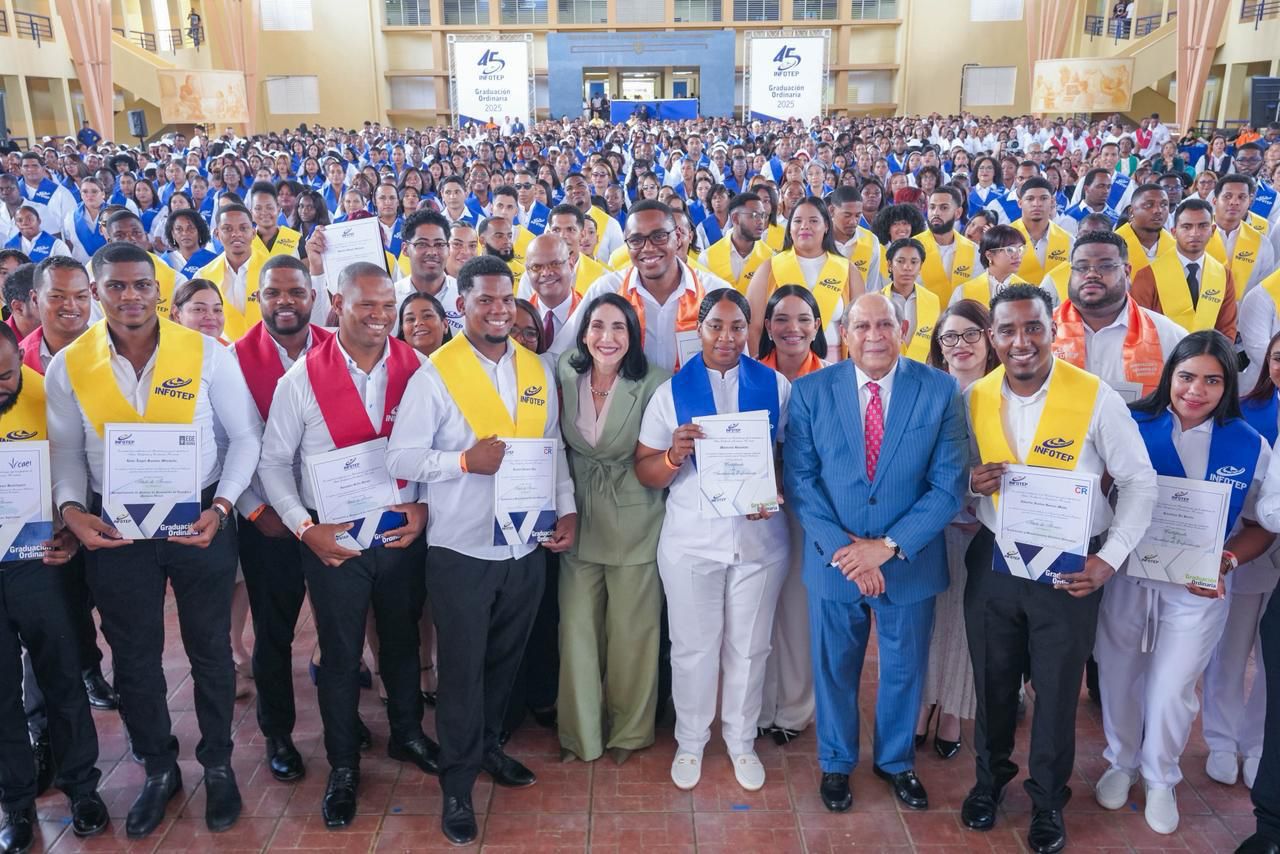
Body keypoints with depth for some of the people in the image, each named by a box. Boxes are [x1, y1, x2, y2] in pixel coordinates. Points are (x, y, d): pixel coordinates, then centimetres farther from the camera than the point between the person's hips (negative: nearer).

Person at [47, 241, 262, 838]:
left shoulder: (206, 353, -10)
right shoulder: (68, 366, -3)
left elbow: (243, 436, -4)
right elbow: (67, 451, 7)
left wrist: (221, 506, -15)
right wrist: (72, 508, -11)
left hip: (200, 519, -2)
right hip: (115, 528, 2)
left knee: (210, 648, 12)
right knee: (133, 654, 15)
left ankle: (217, 764, 34)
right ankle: (158, 768, 37)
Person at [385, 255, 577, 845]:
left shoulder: (538, 369, 5)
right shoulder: (434, 374, -11)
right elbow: (400, 458, -12)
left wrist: (566, 507, 1)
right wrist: (466, 460, -24)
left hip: (526, 546, 5)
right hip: (462, 549, -5)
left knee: (504, 661, 21)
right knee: (462, 669, 8)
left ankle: (487, 746, 43)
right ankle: (457, 784, 25)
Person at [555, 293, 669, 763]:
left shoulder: (653, 383, -12)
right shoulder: (566, 376, 0)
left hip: (635, 524, -3)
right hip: (579, 521, 3)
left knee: (632, 631, 9)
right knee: (577, 628, 9)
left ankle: (630, 730, 31)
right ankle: (580, 731, 28)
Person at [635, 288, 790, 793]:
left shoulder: (776, 386, 1)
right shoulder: (672, 391, -1)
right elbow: (645, 472, -2)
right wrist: (674, 454, -23)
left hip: (759, 537, 1)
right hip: (691, 539, 0)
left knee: (749, 647, 14)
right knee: (693, 647, 11)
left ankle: (741, 740, 35)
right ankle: (690, 741, 33)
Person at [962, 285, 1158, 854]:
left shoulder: (1097, 399, -15)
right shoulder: (974, 398, -5)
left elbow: (1140, 482, -6)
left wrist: (1110, 559, -13)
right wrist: (972, 481, -16)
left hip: (1070, 571, -2)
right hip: (994, 564, 3)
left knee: (1056, 692, 13)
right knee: (992, 683, 18)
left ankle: (1047, 801, 36)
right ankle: (989, 778, 42)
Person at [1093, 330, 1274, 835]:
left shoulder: (1250, 446, -5)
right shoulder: (1133, 426, -10)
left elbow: (1262, 525, 3)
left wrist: (1226, 561, -15)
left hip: (1196, 590, 0)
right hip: (1126, 578, 0)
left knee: (1170, 690, 8)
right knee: (1118, 680, 14)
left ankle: (1160, 779, 36)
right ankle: (1121, 764, 41)